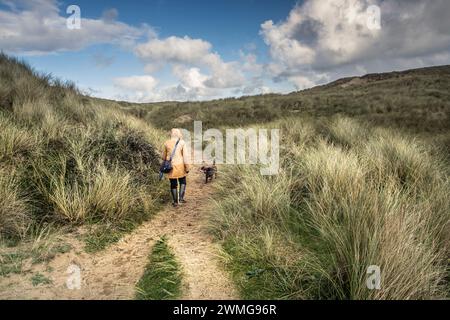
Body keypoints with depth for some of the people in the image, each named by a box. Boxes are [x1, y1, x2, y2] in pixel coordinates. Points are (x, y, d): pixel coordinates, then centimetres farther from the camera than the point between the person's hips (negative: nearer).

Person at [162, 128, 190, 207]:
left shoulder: (167, 143, 0)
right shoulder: (182, 142, -6)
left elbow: (164, 156, 10)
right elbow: (185, 156, -10)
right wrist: (187, 167, -4)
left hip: (170, 166, 2)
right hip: (180, 165, -2)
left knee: (173, 184, 11)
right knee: (182, 182, 18)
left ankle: (175, 201, 16)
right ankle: (181, 198, 5)